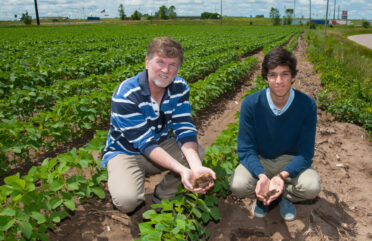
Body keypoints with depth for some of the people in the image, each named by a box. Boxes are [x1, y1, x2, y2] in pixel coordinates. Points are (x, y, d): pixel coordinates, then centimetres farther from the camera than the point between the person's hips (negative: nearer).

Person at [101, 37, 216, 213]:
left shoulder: (180, 88, -12)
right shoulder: (126, 95, -28)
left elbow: (185, 129, -18)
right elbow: (145, 143, -30)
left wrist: (196, 167, -38)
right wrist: (182, 170, -43)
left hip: (161, 144, 5)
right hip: (125, 152, -4)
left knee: (198, 154, -22)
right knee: (127, 200, -31)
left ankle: (162, 196, 1)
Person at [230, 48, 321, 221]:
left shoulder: (307, 105, -17)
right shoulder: (251, 103, -18)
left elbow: (305, 153, -15)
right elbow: (245, 149, -16)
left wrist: (282, 176, -34)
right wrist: (261, 176, -35)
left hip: (291, 161, 1)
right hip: (259, 161, 0)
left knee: (312, 187, -30)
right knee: (237, 185, -29)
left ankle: (284, 195, 5)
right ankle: (262, 195, 6)